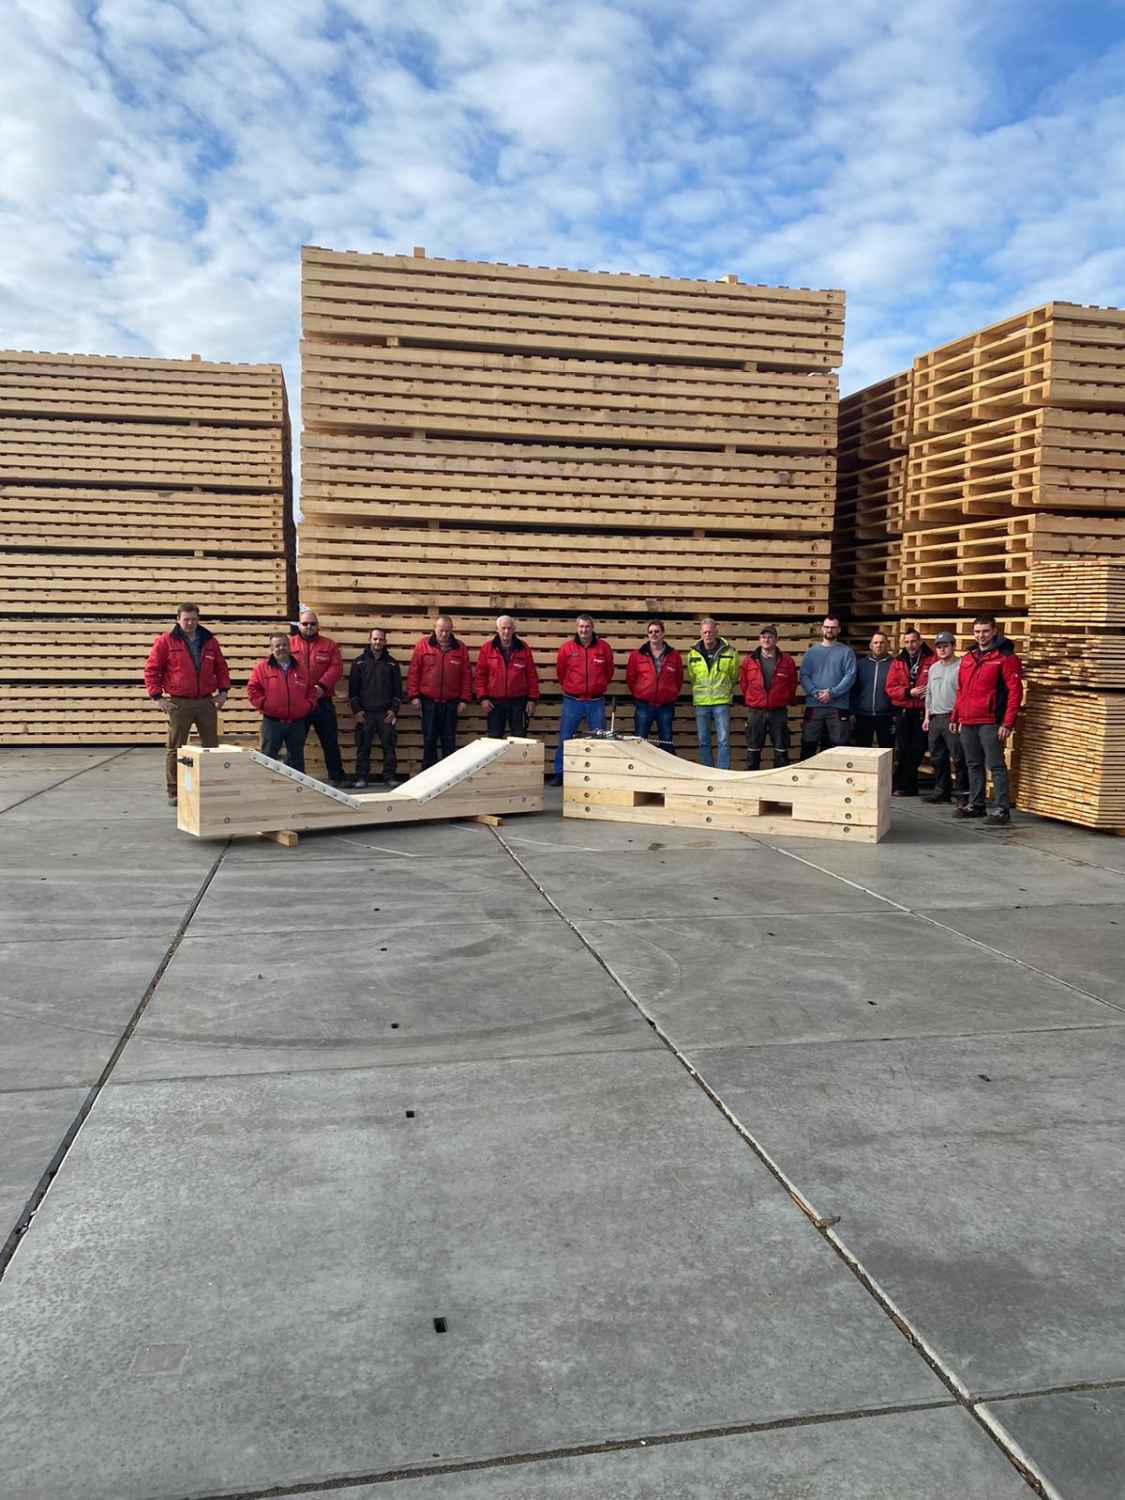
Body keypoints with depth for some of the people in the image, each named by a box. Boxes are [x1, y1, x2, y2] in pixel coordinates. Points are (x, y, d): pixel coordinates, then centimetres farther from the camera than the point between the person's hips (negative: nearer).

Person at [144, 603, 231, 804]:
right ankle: (174, 792, 10)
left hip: (206, 702, 3)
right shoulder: (165, 641, -2)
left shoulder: (210, 641, 9)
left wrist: (223, 691, 7)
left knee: (212, 747, 7)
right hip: (179, 703, -3)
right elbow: (151, 669, -1)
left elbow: (222, 668, 17)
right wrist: (157, 696, -7)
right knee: (175, 748, 2)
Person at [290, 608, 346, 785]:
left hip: (323, 703, 1)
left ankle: (336, 777, 18)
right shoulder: (289, 644, 5)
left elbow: (336, 668, -4)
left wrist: (322, 686, -17)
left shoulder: (329, 645, 6)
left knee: (330, 742, 8)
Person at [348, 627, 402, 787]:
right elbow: (353, 688, 5)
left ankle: (390, 777, 7)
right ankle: (361, 778, 6)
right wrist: (356, 710, -3)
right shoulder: (359, 662, 7)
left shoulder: (392, 663, 10)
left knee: (389, 747, 0)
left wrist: (394, 709, -1)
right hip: (365, 713, -1)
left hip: (386, 713, 1)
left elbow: (397, 689, 9)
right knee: (363, 747, 1)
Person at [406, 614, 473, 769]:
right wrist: (414, 695, -5)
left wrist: (464, 699, 0)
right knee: (429, 739, 5)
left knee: (449, 740, 4)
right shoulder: (423, 645, 1)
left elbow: (467, 675, 5)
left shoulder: (460, 648, 4)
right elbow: (413, 672, 0)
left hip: (451, 703, 1)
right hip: (429, 702, -1)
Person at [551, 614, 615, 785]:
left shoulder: (604, 647, 0)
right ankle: (559, 773, 10)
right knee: (565, 738, 1)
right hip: (572, 701, -1)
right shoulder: (566, 648, -3)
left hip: (596, 702, 1)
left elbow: (610, 671, 13)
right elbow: (560, 672, 11)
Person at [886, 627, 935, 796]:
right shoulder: (898, 663, 6)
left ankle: (909, 786, 17)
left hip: (922, 712, -1)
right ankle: (899, 786, 10)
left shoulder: (931, 660, -3)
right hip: (903, 712, 2)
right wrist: (909, 692, -12)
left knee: (917, 751, 5)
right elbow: (890, 688, 1)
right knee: (901, 751, 2)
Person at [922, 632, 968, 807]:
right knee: (937, 758, 12)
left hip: (954, 718, -7)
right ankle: (941, 791, 22)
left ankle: (962, 793, -1)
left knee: (958, 758, -7)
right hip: (935, 718, 8)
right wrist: (927, 716, 19)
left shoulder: (961, 667, -6)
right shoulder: (933, 668, 18)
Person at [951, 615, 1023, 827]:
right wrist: (955, 717, 18)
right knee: (973, 765, 14)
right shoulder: (968, 657, 16)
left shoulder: (1005, 657, -6)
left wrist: (1007, 723, -16)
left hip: (990, 722, -7)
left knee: (996, 766, -5)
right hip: (967, 722, 7)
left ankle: (1001, 809, -2)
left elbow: (1015, 691, -11)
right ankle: (975, 805, 23)